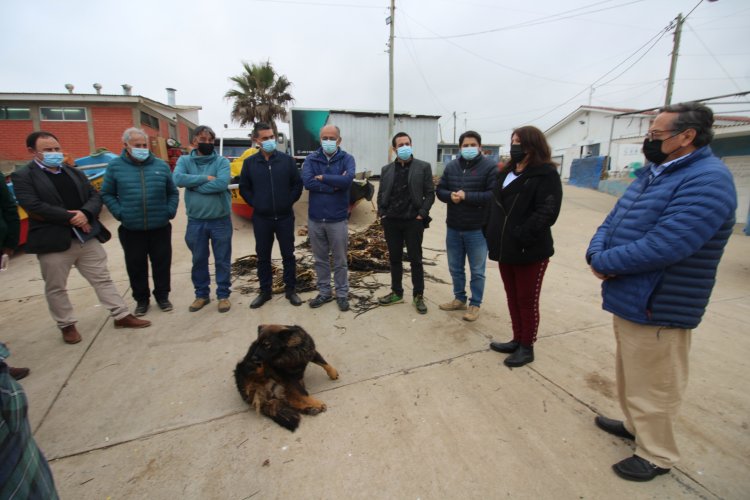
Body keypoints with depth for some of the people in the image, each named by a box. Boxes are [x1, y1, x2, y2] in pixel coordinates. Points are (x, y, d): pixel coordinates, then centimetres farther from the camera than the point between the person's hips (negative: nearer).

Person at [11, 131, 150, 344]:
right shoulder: (22, 176, -2)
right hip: (53, 242, -3)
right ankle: (67, 325, 26)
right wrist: (71, 218, -16)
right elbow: (33, 206, -15)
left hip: (88, 237, 4)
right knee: (56, 288, 10)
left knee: (102, 278, 8)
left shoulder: (74, 172, 13)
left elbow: (95, 196, 6)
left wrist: (85, 214, -14)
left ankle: (122, 315, 16)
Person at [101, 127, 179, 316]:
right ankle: (141, 299, 26)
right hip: (131, 229, 0)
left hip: (160, 227, 1)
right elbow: (107, 194, 7)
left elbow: (173, 192, 11)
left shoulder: (161, 166, 4)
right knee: (136, 266, 9)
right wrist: (119, 213, -6)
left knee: (162, 263, 9)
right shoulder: (115, 166, 1)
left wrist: (170, 211, -2)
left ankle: (162, 296, 26)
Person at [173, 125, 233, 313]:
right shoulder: (184, 160, 4)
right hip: (195, 221, 2)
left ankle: (223, 294, 24)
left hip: (220, 220, -2)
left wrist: (193, 184, -13)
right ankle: (201, 294, 31)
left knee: (222, 260, 8)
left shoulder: (222, 161, -3)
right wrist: (206, 178, -16)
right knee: (199, 260, 15)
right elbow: (178, 179, -16)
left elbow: (222, 184, -22)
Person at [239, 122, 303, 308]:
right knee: (263, 256, 10)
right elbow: (244, 188, 7)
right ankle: (265, 291, 24)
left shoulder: (287, 159, -1)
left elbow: (298, 184, 2)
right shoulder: (249, 162, 1)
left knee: (288, 255, 7)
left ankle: (290, 289, 21)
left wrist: (288, 202, -2)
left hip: (285, 217, -1)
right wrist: (255, 204, -1)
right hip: (261, 218, 1)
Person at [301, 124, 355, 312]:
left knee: (340, 261, 9)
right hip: (315, 219, 2)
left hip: (338, 219, -2)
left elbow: (348, 179, -23)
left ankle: (342, 294, 24)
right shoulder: (311, 158, 2)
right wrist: (335, 184, -16)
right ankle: (324, 292, 30)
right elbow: (307, 181, -16)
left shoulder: (347, 158, -2)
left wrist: (322, 177, -13)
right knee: (320, 259, 14)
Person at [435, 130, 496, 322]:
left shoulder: (490, 166, -8)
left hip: (477, 229, -5)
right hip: (453, 228, 5)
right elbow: (440, 190, 8)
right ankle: (459, 299, 35)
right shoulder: (451, 166, 8)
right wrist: (450, 196, -14)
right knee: (455, 268, 17)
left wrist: (466, 196, -21)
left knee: (477, 271, 8)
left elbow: (494, 195, -17)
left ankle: (475, 304, 23)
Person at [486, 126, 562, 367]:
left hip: (530, 250, -7)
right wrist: (494, 237, 8)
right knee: (513, 298, 16)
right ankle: (517, 340, 32)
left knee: (527, 300, 6)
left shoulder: (546, 174, -10)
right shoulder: (507, 173, 15)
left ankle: (527, 347, 22)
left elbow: (547, 212, -19)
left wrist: (522, 236, -24)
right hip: (506, 248, 8)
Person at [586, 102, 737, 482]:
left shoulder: (708, 180, -20)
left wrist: (605, 262, -18)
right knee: (630, 373, 25)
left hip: (656, 308, -9)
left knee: (652, 385, 9)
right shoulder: (653, 172, 11)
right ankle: (635, 425, 46)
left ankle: (656, 455, 30)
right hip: (628, 298, 9)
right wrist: (597, 253, -10)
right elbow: (614, 219, 9)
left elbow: (663, 247, -30)